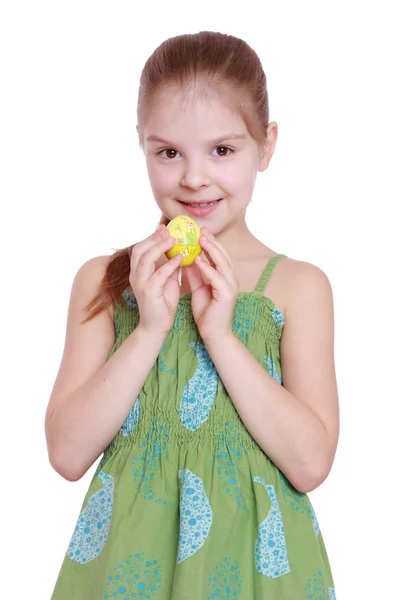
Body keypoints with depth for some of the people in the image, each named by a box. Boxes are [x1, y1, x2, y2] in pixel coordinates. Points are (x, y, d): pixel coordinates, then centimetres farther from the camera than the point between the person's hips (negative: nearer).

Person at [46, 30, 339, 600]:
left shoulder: (299, 285, -5)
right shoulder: (104, 279, -3)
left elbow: (311, 464, -12)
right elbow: (68, 453, -9)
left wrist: (219, 331, -18)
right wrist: (149, 328, -18)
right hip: (128, 553, 1)